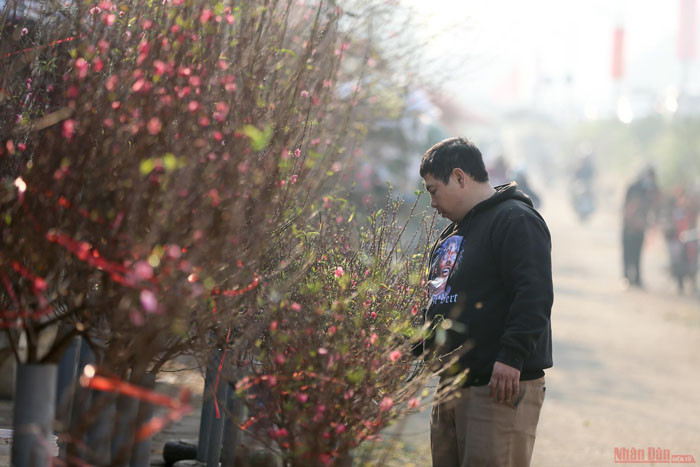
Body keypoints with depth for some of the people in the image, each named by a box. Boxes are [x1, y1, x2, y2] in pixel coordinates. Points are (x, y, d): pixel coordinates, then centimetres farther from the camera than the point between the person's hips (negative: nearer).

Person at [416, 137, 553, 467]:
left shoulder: (516, 220, -8)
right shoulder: (453, 233, 23)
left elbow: (534, 294, -20)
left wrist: (512, 356, -28)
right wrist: (415, 351, 23)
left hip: (500, 389, -9)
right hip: (450, 385, 10)